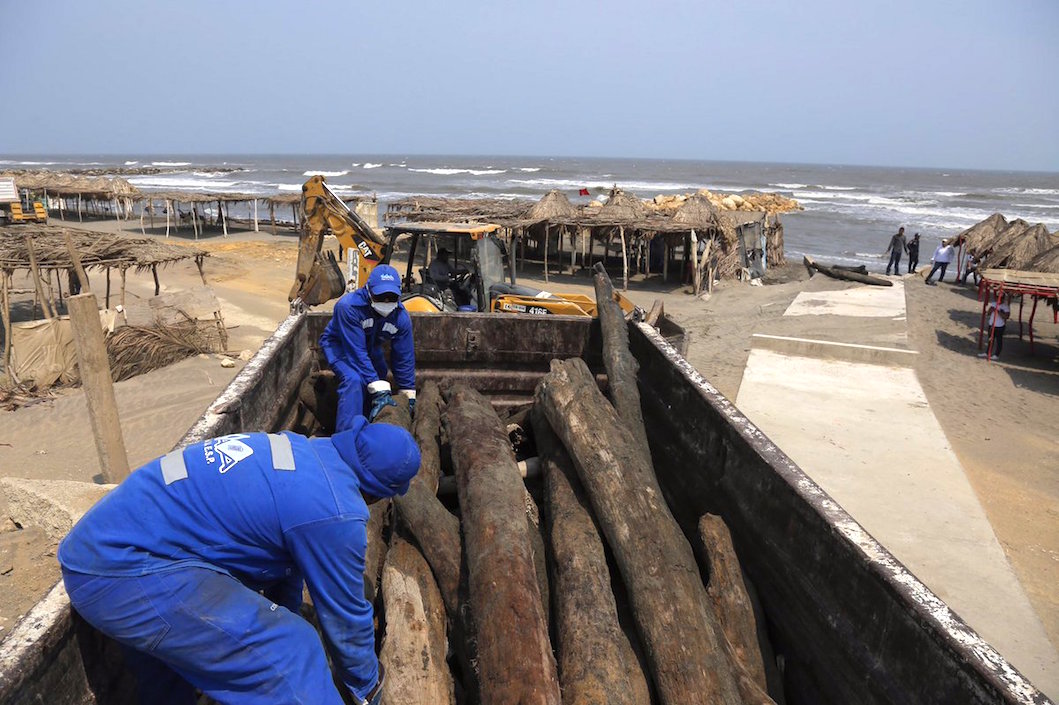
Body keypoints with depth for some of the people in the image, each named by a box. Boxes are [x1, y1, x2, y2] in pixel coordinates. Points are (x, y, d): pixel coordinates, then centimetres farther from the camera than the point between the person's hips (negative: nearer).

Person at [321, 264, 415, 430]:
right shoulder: (349, 306, -39)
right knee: (353, 380, -30)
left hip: (370, 347, 7)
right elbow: (356, 352, -39)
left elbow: (404, 358, -11)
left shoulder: (401, 316, -22)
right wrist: (379, 390, -42)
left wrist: (410, 396, -8)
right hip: (339, 344, -6)